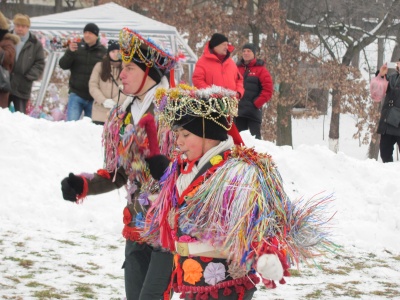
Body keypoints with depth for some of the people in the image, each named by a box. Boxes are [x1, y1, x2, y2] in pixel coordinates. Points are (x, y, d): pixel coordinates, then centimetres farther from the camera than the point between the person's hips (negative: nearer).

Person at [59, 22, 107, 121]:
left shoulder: (103, 52, 2)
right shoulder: (77, 47, 6)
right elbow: (63, 65, -1)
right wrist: (70, 52, -18)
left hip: (94, 98, 0)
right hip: (76, 95, 0)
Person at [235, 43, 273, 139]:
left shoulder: (260, 69, 0)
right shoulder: (237, 68, 11)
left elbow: (268, 90, -6)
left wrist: (257, 103, -11)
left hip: (254, 111, -4)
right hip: (238, 110, 4)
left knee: (255, 137, -4)